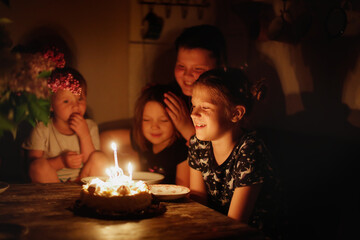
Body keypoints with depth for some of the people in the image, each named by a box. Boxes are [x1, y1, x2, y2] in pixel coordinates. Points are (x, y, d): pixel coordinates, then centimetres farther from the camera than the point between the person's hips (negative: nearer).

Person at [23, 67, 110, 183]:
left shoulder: (90, 126, 0)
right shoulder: (42, 130, -7)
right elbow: (32, 162, -10)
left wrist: (85, 135, -20)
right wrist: (61, 161, -25)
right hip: (50, 182, -2)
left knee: (99, 158, -22)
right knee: (39, 164, -31)